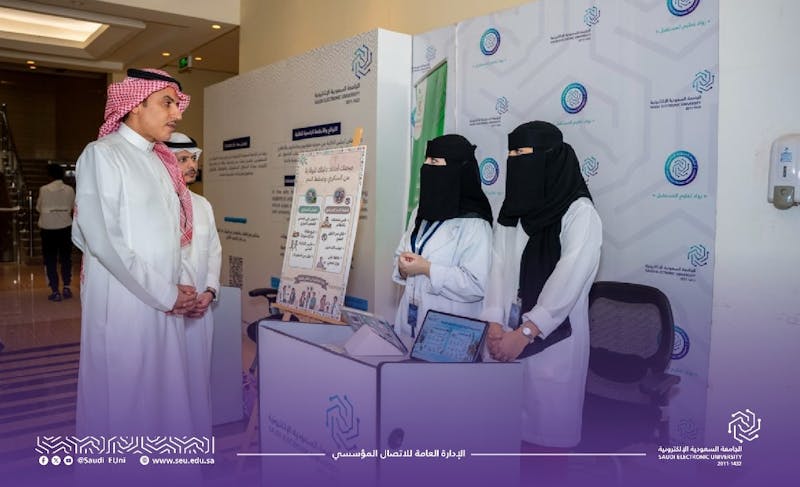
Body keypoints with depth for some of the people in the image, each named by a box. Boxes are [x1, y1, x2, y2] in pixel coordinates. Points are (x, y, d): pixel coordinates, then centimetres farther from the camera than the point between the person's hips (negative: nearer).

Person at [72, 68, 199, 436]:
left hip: (166, 302, 7)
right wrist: (165, 294, -14)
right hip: (123, 302, -7)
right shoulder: (102, 154, -8)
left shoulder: (160, 161, 14)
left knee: (163, 396, 13)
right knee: (122, 401, 4)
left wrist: (178, 289, 3)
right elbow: (103, 239, -17)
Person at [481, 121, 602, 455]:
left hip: (553, 339, -5)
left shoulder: (580, 213, -8)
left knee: (546, 428, 5)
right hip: (508, 336, 5)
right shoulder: (512, 210, 11)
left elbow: (569, 281, -16)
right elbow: (499, 267, 6)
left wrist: (524, 333, -18)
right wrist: (495, 324, -6)